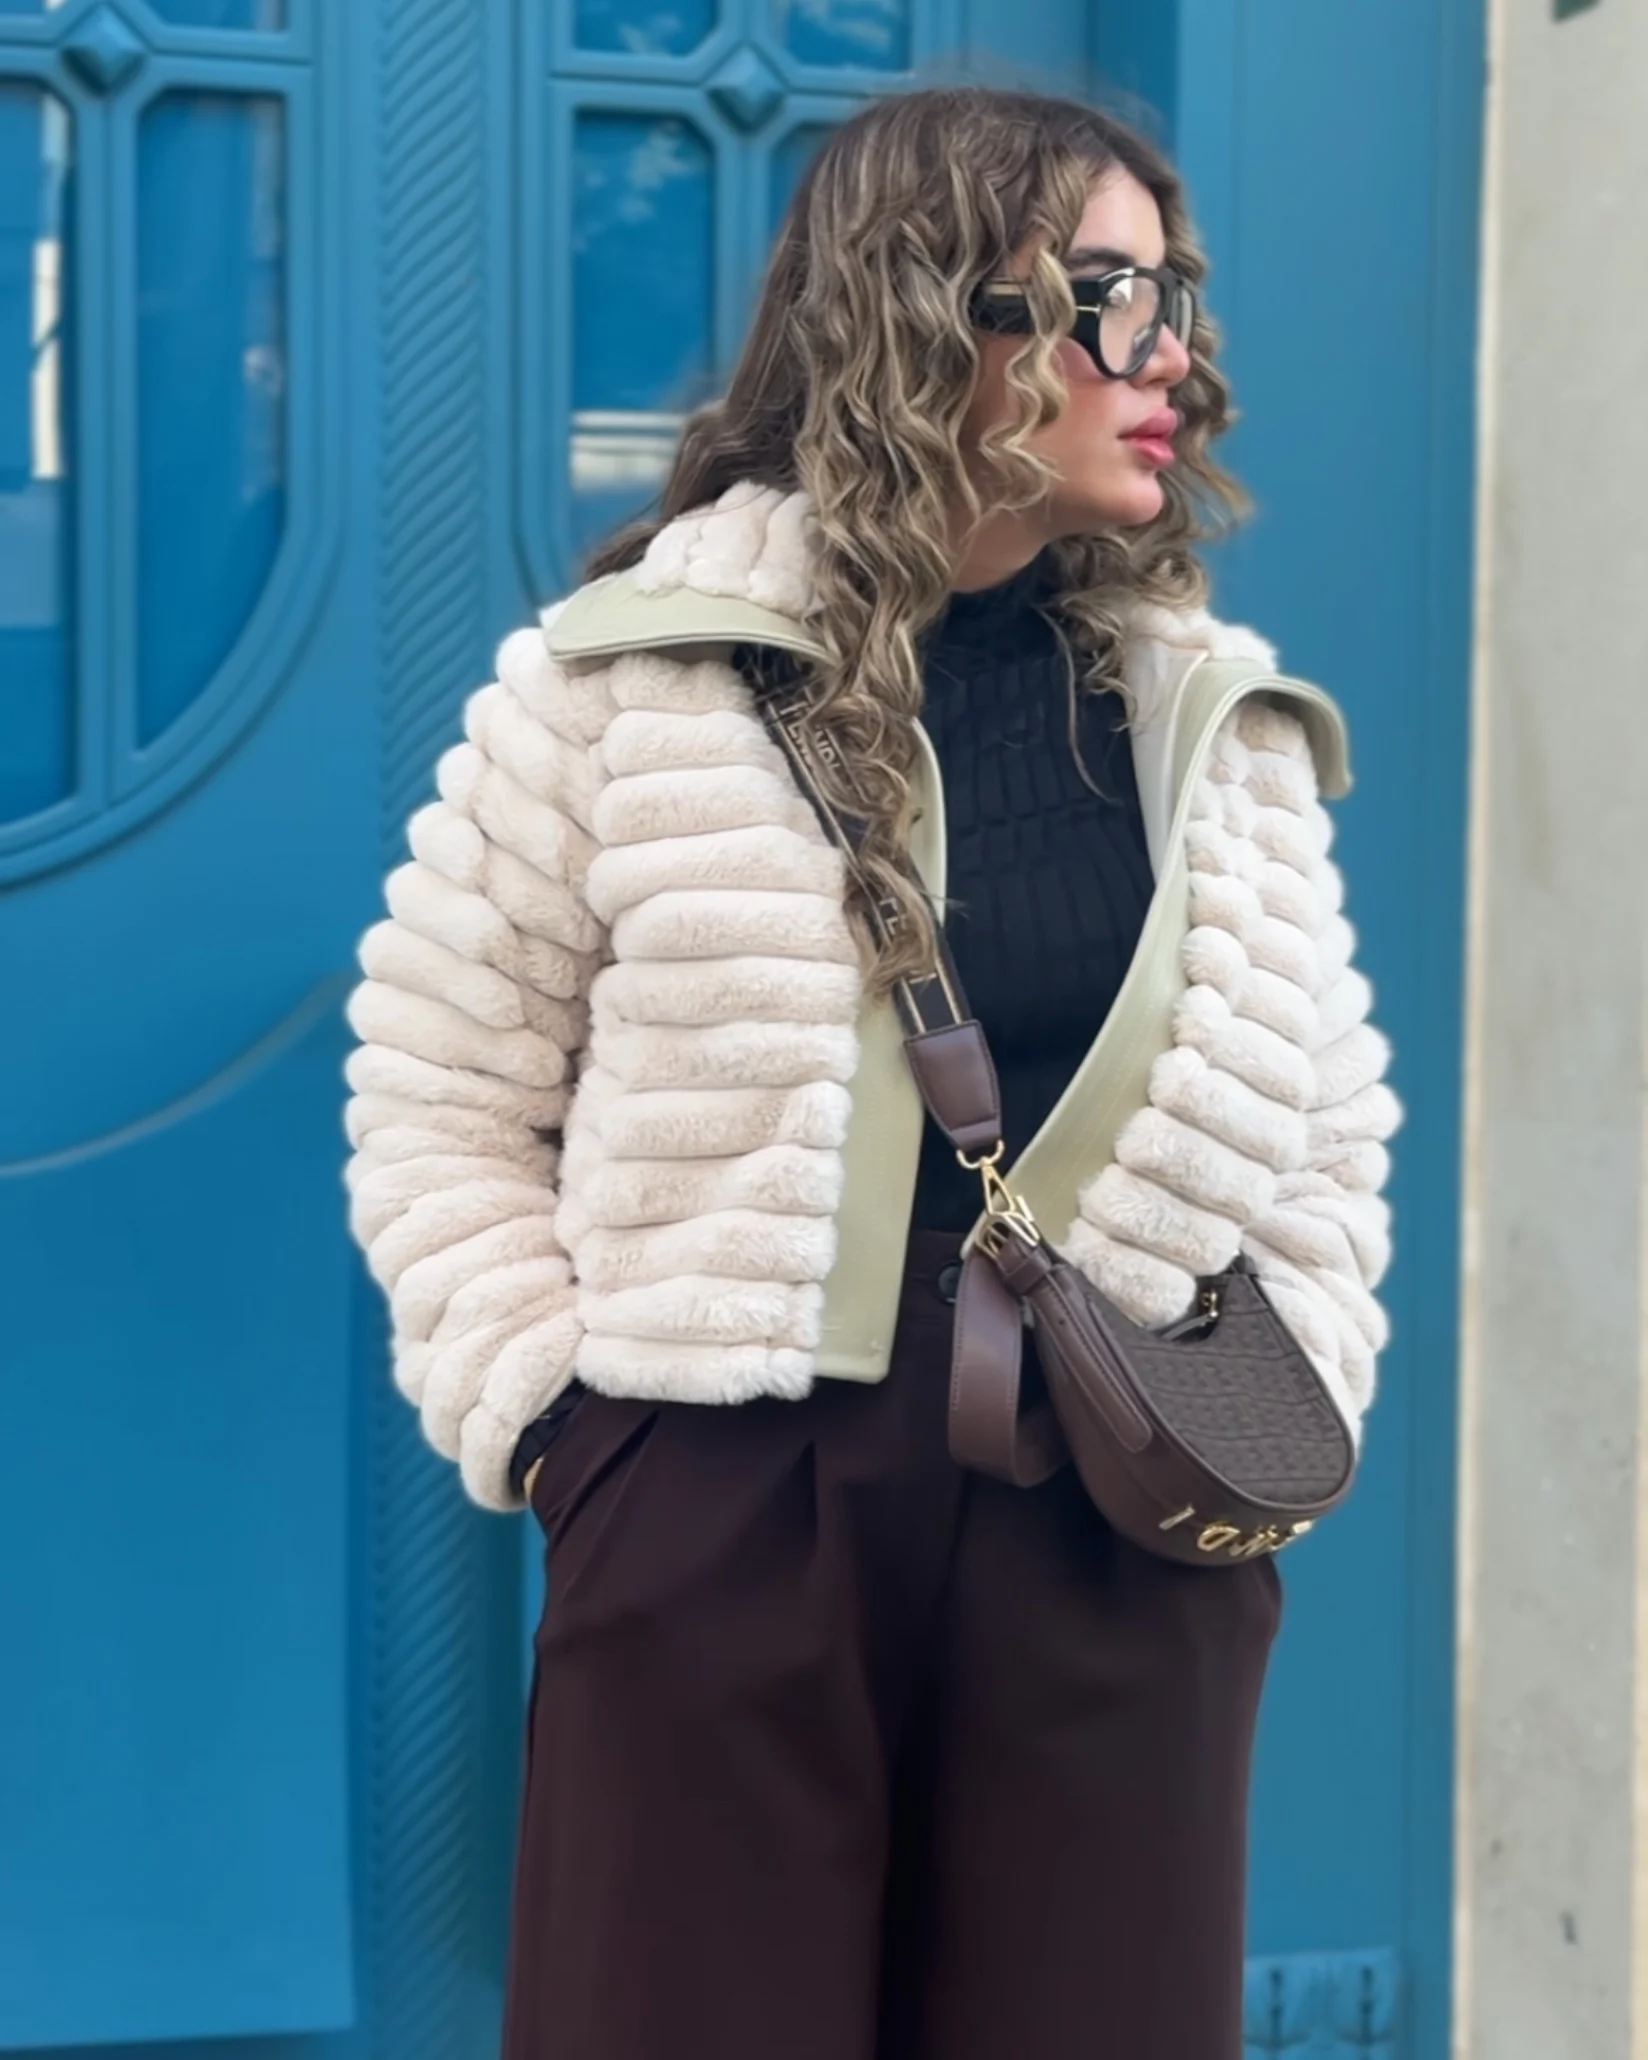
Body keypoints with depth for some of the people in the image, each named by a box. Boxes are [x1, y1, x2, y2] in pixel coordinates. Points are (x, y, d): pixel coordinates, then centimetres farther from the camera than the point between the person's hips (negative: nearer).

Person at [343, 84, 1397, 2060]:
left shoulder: (1224, 721, 9)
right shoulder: (627, 678, -1)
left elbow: (1323, 1122, 16)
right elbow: (443, 1098, 4)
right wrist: (546, 1410, -6)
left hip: (1122, 1541, 3)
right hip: (722, 1516, -2)